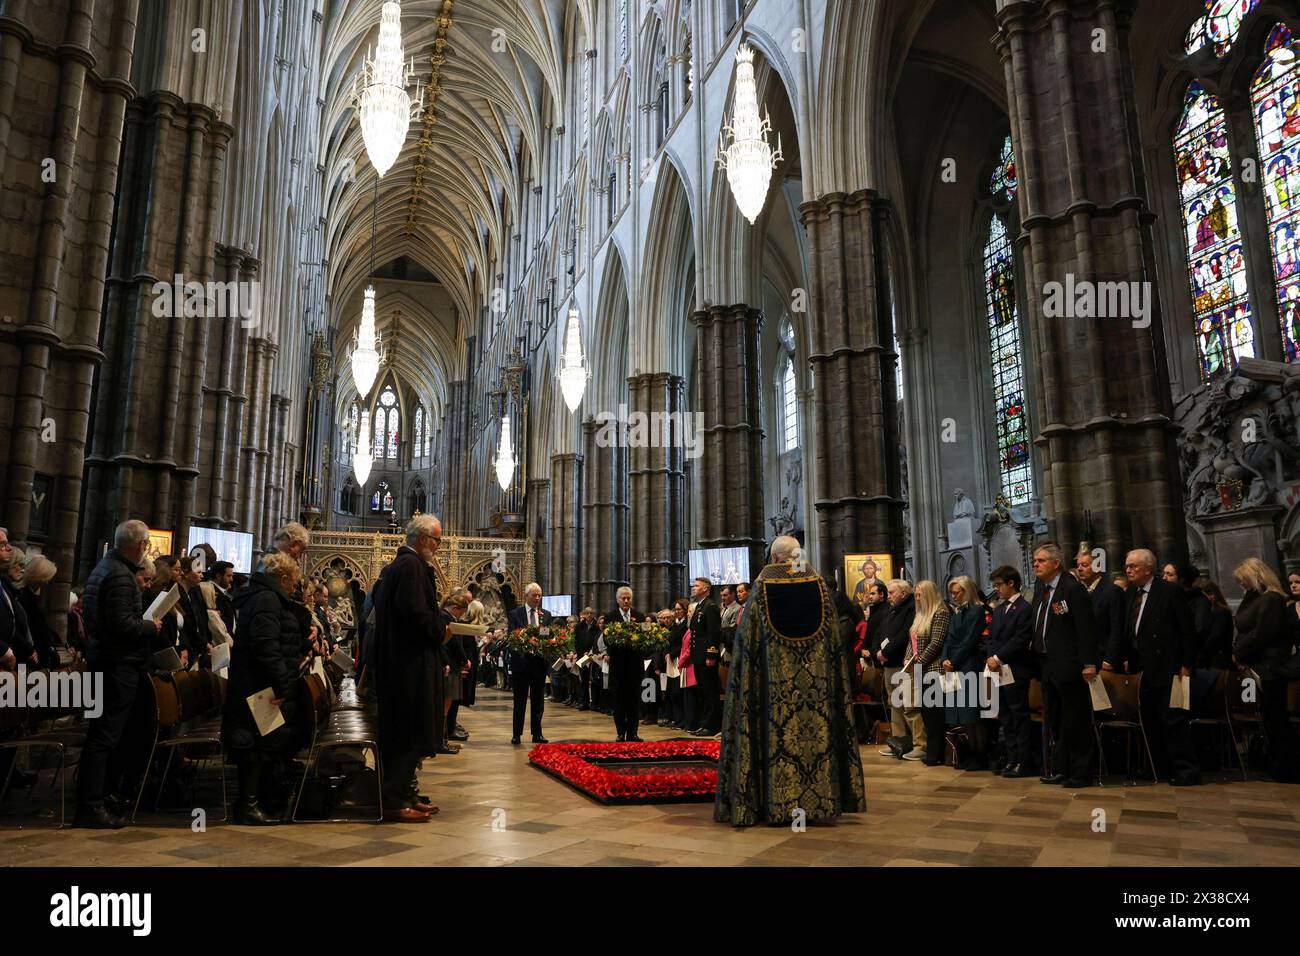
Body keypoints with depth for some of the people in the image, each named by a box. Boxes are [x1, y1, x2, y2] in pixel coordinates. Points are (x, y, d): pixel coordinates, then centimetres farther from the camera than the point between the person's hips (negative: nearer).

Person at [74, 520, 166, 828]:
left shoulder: (104, 567, 13)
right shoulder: (120, 576, -20)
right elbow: (122, 625, -26)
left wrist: (144, 624, 17)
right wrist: (151, 626, -10)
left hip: (104, 660, 11)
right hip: (119, 664, -11)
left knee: (104, 733, 19)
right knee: (104, 736, -4)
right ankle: (90, 808, 2)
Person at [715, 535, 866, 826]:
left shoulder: (762, 586, -3)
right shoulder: (817, 583, 2)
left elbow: (747, 640, -2)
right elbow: (835, 639, 5)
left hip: (775, 673, -2)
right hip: (818, 676, 2)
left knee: (777, 732, 2)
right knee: (820, 728, 8)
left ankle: (777, 802, 4)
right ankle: (823, 794, 13)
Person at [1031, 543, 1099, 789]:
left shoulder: (1073, 589, -12)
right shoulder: (1041, 589, 12)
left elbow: (1086, 628, -16)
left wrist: (1089, 663, -20)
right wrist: (1037, 658, 10)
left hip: (1068, 666, -9)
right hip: (1047, 665, 9)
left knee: (1076, 722, 1)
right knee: (1054, 721, 16)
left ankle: (1080, 773, 10)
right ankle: (1060, 769, 26)